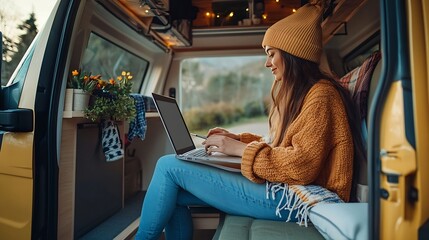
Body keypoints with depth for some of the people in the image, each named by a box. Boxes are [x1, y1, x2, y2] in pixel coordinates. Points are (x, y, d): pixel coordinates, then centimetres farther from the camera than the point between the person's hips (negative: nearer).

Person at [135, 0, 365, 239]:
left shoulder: (321, 94, -10)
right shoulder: (299, 94, 20)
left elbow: (301, 166, -20)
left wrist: (241, 149, -14)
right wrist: (239, 139, 9)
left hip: (297, 197, -9)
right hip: (286, 188, 9)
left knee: (169, 166, -12)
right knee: (174, 194, -2)